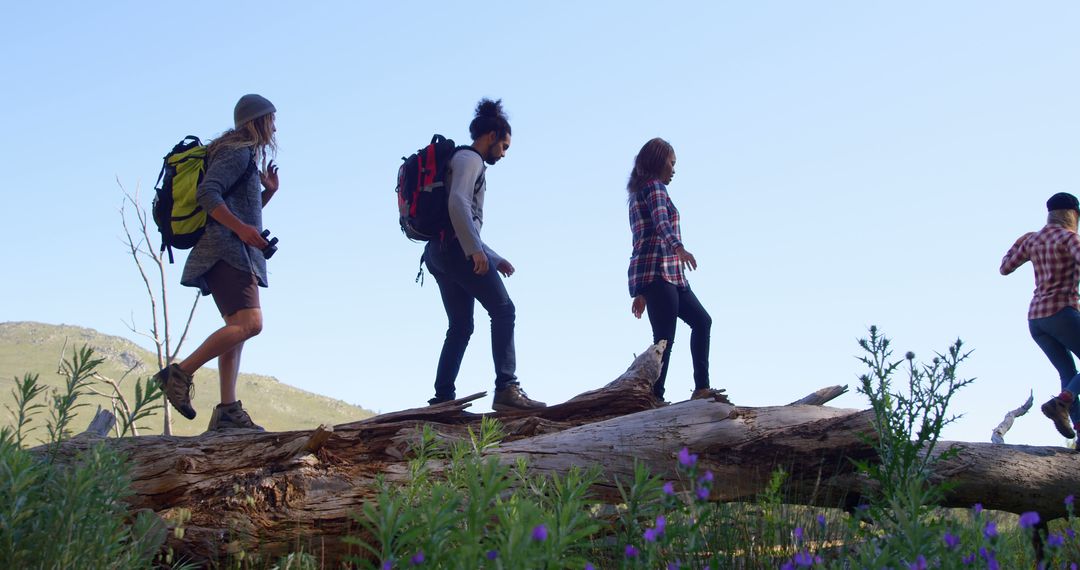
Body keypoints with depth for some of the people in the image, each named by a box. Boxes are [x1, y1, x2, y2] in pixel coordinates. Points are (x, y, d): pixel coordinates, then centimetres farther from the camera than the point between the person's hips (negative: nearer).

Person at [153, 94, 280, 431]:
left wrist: (268, 193, 20)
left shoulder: (244, 155, 27)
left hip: (235, 254, 11)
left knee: (237, 330, 5)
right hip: (226, 251, -11)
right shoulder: (237, 151, -4)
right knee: (249, 323, -22)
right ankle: (180, 373, -21)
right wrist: (241, 228, -24)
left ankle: (227, 411, 0)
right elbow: (207, 193, -18)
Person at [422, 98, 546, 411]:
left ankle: (442, 398, 3)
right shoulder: (470, 159, -1)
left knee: (460, 326, 9)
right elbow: (457, 203, -20)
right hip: (456, 247, -10)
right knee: (503, 309, -11)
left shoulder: (463, 161, 30)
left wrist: (495, 259, 24)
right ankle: (506, 388, -20)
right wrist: (476, 250, -25)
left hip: (439, 251, 10)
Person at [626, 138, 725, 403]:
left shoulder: (638, 194, 25)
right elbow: (661, 221, -24)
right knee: (665, 338, -14)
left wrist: (641, 292, 24)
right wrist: (679, 248, -43)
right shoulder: (655, 186, -3)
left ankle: (701, 387, 10)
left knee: (701, 320, 13)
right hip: (658, 271, -10)